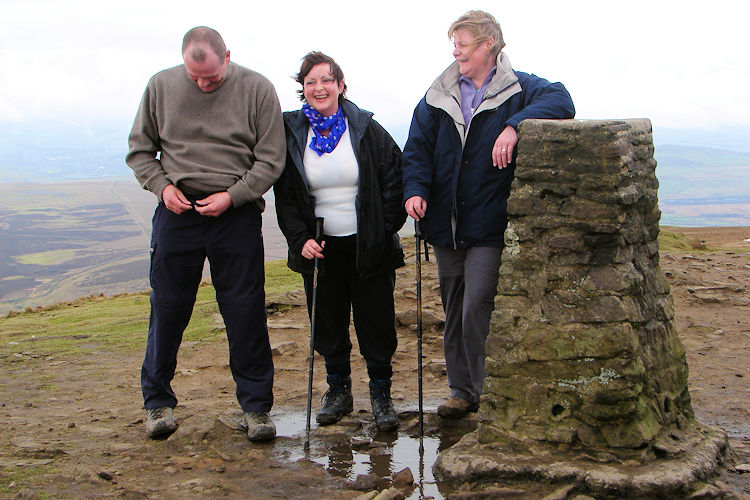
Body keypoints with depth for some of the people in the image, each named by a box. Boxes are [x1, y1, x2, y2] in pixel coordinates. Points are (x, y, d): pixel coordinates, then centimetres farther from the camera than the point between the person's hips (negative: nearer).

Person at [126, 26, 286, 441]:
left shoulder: (257, 90, -3)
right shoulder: (161, 86, 3)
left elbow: (271, 159, -2)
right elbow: (139, 149, 11)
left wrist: (232, 195, -13)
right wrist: (161, 185, -6)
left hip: (237, 214, -1)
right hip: (177, 211, 2)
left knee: (246, 313, 1)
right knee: (168, 307, 5)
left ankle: (256, 405, 13)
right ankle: (157, 399, 21)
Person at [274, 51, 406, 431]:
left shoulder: (366, 129, -2)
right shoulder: (292, 133, 3)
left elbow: (394, 181, 1)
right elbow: (284, 196, 5)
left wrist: (386, 231, -5)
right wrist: (300, 239, -6)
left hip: (368, 246, -2)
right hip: (320, 247, 2)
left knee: (376, 321, 1)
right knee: (328, 322, 8)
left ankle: (380, 391, 17)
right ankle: (338, 389, 25)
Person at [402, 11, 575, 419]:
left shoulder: (518, 89, -2)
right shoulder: (438, 97, 10)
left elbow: (560, 101, -19)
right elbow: (418, 149, 7)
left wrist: (515, 126, -33)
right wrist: (415, 189, -11)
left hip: (490, 227, -5)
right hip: (446, 226, 5)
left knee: (477, 312, -12)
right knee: (454, 313, 13)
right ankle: (462, 390, 27)